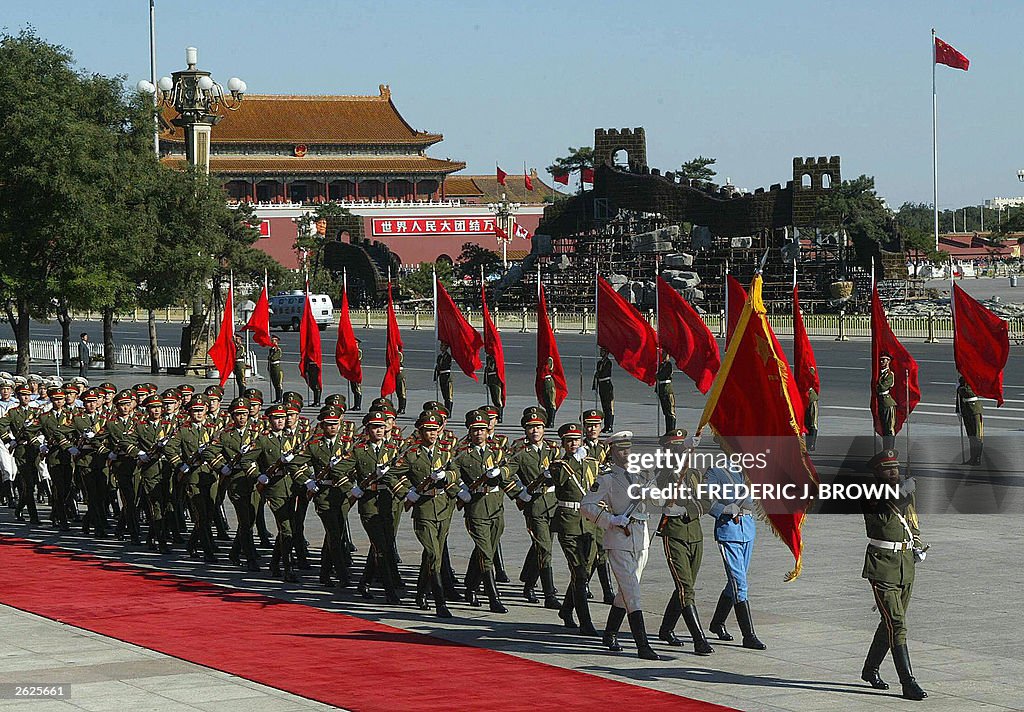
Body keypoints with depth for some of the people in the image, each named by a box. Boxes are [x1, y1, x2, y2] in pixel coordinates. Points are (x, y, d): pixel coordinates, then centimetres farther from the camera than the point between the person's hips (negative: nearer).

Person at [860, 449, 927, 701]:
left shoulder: (906, 492, 10)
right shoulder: (871, 495, -10)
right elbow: (883, 509, -32)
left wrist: (918, 547, 9)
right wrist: (902, 493, -43)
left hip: (906, 566, 7)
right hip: (882, 567, -7)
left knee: (891, 623, 16)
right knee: (896, 625, -12)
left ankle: (870, 670, 34)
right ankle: (908, 683, -14)